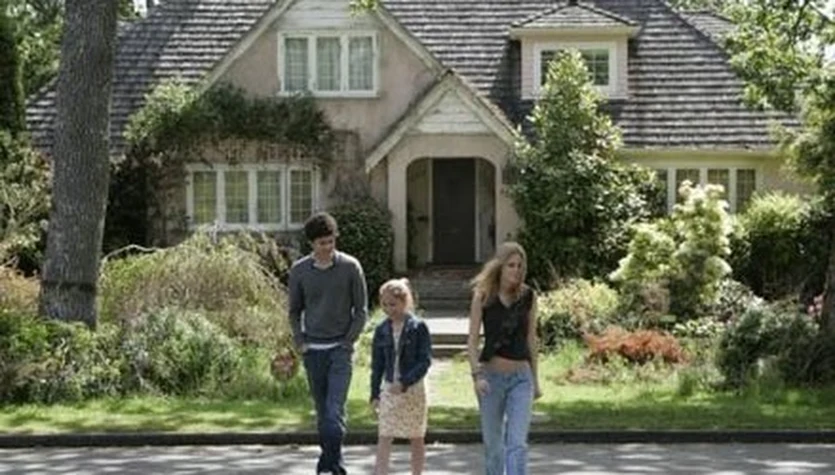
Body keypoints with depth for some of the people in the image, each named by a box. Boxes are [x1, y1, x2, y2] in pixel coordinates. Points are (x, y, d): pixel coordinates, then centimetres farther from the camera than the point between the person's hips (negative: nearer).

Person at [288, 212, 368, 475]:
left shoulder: (350, 267, -4)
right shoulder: (299, 270, 2)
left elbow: (361, 310, 2)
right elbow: (295, 310, 13)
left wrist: (348, 341, -6)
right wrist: (299, 341, 1)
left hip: (340, 348, -3)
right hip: (312, 350, 3)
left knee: (335, 411, -12)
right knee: (322, 411, 9)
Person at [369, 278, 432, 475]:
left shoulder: (418, 328, -9)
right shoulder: (381, 330, 2)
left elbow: (425, 361, -12)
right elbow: (377, 364, 8)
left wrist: (405, 383, -22)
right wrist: (375, 394, 5)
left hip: (413, 389, -3)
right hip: (389, 389, 3)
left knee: (416, 438, 10)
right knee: (383, 438, -4)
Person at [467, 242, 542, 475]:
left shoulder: (528, 297, 3)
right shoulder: (482, 297, -2)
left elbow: (531, 340, 10)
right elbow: (472, 340, -4)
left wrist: (535, 380, 12)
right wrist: (477, 375, -18)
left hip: (521, 376, 0)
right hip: (491, 375, 0)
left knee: (517, 443, -11)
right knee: (493, 444, 11)